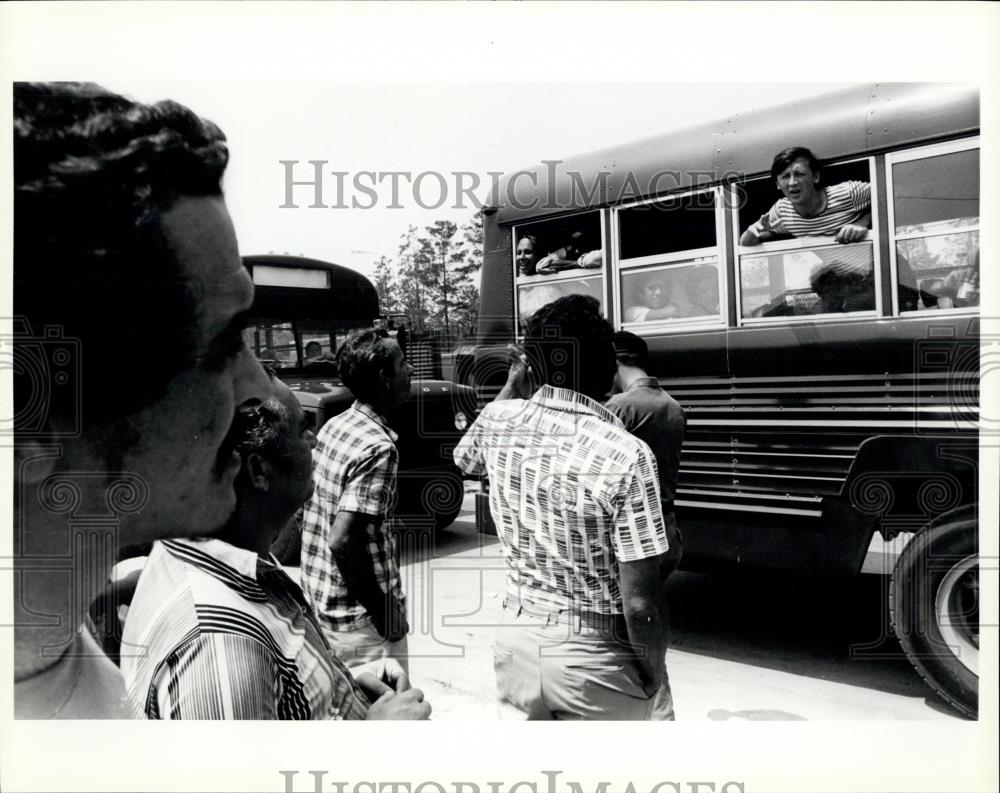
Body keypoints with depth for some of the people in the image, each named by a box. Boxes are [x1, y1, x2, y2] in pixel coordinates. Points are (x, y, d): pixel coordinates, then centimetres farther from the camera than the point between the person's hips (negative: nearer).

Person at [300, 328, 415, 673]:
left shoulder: (334, 426, 4)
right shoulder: (378, 448, -23)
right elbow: (343, 541, -28)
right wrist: (385, 612, -19)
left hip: (320, 594, 8)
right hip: (358, 612, -8)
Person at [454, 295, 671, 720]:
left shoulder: (498, 421, -8)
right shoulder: (625, 456, -23)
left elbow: (464, 457, 19)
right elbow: (640, 602, -20)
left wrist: (512, 384, 24)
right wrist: (653, 673, -2)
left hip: (516, 641, 4)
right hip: (595, 658, -4)